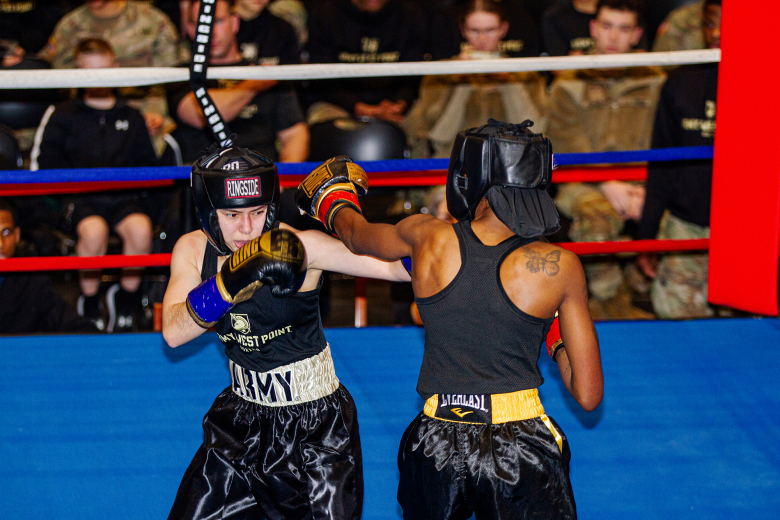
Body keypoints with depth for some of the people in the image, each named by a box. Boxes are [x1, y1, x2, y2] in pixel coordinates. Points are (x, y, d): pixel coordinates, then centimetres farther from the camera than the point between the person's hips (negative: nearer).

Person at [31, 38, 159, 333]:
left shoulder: (132, 118, 22)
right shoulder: (61, 116, 15)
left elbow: (148, 164, 23)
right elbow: (42, 164, 11)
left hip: (124, 197, 2)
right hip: (82, 198, -2)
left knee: (141, 228, -33)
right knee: (94, 230, -36)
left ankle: (127, 297, -11)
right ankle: (90, 304, -15)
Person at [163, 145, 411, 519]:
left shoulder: (296, 247, -19)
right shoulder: (194, 250, -7)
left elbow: (394, 263, -26)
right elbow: (173, 332, -22)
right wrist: (233, 279, -33)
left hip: (316, 423, -4)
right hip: (242, 417, 4)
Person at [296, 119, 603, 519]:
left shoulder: (427, 238, -4)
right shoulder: (560, 267, -8)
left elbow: (355, 235, 22)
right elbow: (588, 395, -3)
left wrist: (333, 199, 43)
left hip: (436, 447, 3)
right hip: (522, 451, -2)